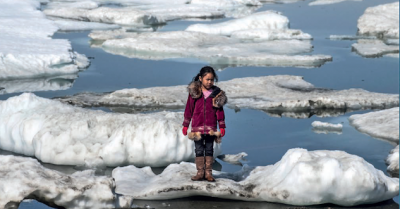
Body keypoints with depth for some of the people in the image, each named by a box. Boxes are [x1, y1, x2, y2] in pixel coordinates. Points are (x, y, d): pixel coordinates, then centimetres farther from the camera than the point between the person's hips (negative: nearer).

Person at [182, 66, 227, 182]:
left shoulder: (217, 94, 2)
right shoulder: (194, 92, -1)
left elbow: (220, 111, 5)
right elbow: (189, 109, 4)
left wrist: (222, 127, 3)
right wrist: (185, 125, 5)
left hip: (211, 128, 0)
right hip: (197, 128, 0)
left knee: (209, 150, 6)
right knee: (199, 150, 3)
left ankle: (208, 172, 10)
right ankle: (200, 172, 8)